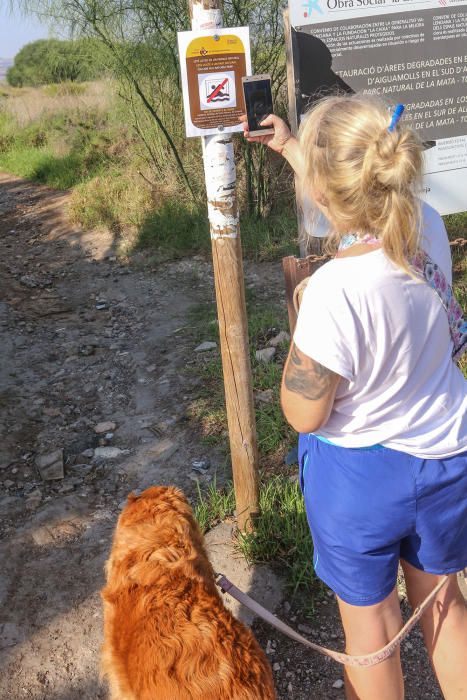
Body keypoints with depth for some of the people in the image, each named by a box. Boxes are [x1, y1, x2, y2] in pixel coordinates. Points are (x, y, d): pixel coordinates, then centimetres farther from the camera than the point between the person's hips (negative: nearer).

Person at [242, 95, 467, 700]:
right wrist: (288, 148, 21)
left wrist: (299, 320, -9)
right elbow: (353, 198, 10)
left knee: (368, 613, 22)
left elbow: (303, 415, -19)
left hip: (360, 474, -6)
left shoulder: (334, 292, -34)